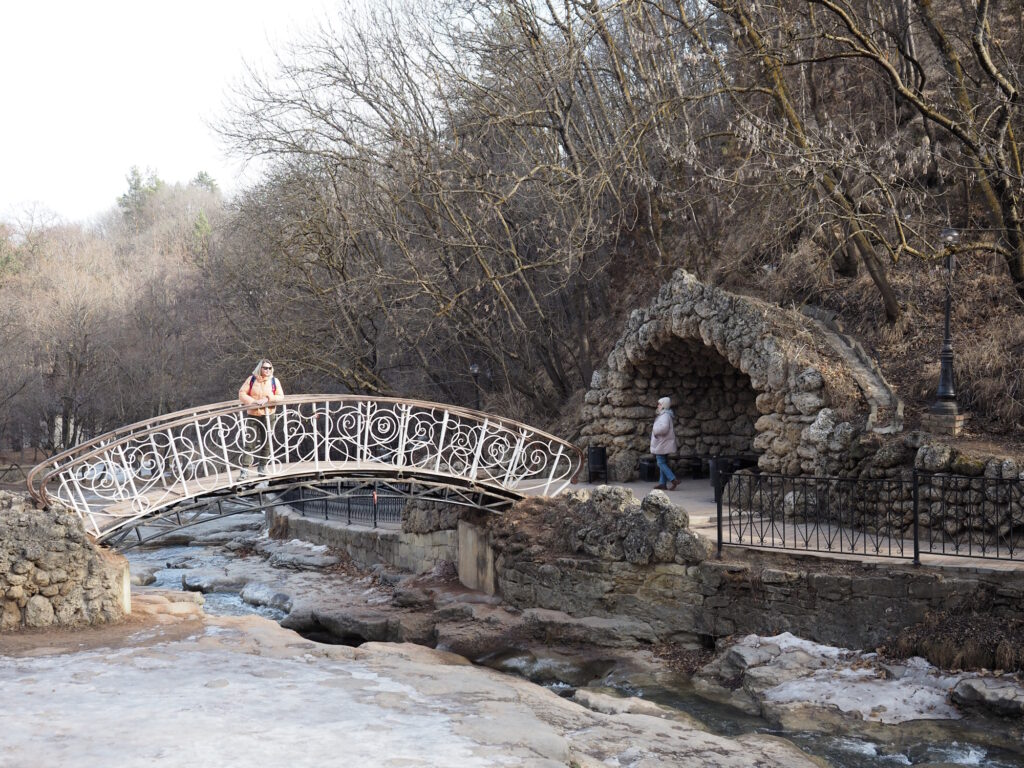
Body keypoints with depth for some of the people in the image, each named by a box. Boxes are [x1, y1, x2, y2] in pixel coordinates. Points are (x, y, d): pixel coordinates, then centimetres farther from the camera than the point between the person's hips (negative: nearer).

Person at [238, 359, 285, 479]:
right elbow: (241, 394, -3)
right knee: (249, 443, -6)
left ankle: (262, 467, 19)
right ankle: (245, 470, -8)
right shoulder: (251, 379, 0)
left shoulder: (274, 381, 3)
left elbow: (280, 397, -2)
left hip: (268, 416, 1)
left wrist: (268, 399, -17)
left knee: (266, 442, 6)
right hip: (252, 416, -1)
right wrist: (254, 401, -17)